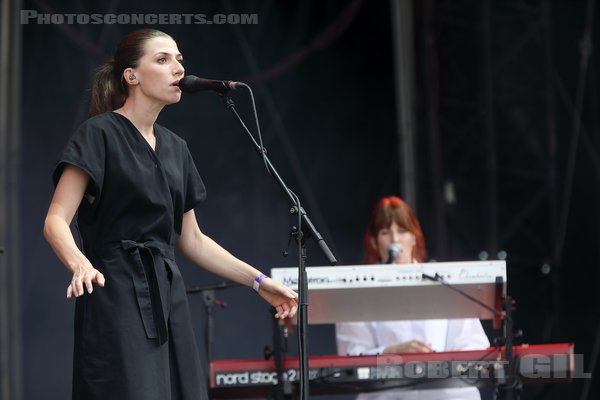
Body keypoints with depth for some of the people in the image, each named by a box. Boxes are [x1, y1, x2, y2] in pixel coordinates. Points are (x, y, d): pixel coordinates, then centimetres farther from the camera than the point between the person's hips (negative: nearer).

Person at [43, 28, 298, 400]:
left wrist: (259, 281, 17)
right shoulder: (100, 134, -4)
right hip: (117, 296, -7)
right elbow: (56, 221, -12)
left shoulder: (176, 148, 17)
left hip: (168, 298, 7)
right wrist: (80, 265, -32)